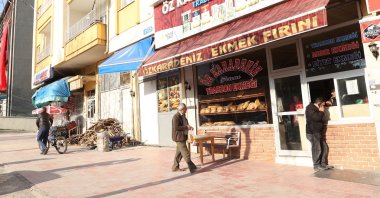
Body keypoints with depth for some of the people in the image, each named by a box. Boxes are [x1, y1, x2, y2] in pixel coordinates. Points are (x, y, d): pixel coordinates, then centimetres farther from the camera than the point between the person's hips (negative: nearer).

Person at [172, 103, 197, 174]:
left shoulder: (183, 116, 12)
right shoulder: (176, 117, -18)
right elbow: (175, 128, -25)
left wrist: (188, 127, 3)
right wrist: (186, 127, -21)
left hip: (182, 137, 10)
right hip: (179, 137, -10)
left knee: (179, 152, 16)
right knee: (186, 153, -6)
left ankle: (175, 167, 27)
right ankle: (192, 167, 0)